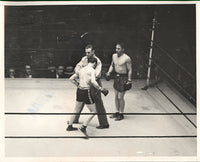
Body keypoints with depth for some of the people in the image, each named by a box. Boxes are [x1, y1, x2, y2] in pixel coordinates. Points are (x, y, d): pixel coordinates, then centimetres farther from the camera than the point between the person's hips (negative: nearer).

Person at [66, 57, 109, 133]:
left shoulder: (81, 70, 13)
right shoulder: (92, 70, -8)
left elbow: (71, 79, 20)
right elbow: (93, 82, -25)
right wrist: (101, 89, -16)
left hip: (79, 91, 8)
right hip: (86, 92, -8)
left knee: (76, 110, 24)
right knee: (93, 112, 5)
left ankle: (69, 126, 32)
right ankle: (83, 127, -2)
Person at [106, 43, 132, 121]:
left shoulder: (127, 58, -18)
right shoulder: (114, 56, 3)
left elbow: (130, 70, -14)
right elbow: (112, 65, 19)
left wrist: (129, 81, -15)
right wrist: (109, 72, 3)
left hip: (123, 78, -7)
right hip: (116, 76, 7)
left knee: (120, 97, -2)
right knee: (116, 96, 13)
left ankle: (121, 114, 13)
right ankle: (117, 112, 28)